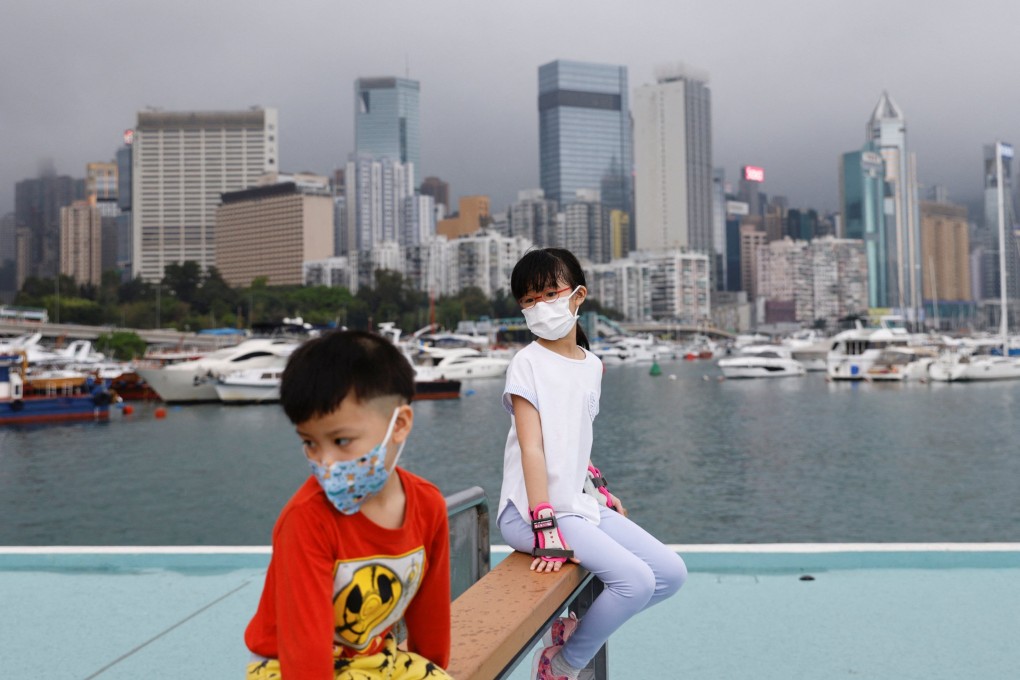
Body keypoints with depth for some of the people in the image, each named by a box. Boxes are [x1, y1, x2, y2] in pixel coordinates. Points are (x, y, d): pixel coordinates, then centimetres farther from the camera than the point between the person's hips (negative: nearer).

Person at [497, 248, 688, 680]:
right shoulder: (528, 364, -10)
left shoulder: (591, 365, 10)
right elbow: (532, 447, -18)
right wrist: (546, 529, -24)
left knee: (672, 572, 3)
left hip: (582, 504, 8)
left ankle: (573, 627, 12)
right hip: (533, 510, -8)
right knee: (636, 580, -21)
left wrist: (603, 494, 16)